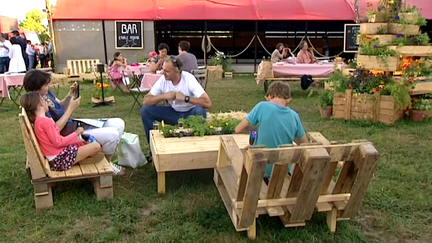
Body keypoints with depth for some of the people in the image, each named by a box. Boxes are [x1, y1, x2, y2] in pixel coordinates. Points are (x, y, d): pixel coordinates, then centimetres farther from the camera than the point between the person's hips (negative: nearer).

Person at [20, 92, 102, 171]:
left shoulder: (38, 121, 11)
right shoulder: (45, 121, -19)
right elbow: (58, 142, -21)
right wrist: (76, 133, -9)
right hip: (60, 159, -10)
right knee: (96, 146, -13)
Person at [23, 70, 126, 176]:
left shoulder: (46, 93, 3)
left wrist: (69, 96, -2)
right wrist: (71, 108, -20)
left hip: (74, 125, 10)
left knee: (119, 124, 2)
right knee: (112, 133, -23)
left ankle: (108, 158, 14)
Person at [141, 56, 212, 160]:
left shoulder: (189, 79, -25)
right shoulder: (163, 79, -15)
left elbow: (208, 103, -33)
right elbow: (146, 101, -14)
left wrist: (185, 98, -34)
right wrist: (163, 96, -29)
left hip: (190, 113, -3)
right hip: (173, 112, 4)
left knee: (200, 111, -37)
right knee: (146, 110, -15)